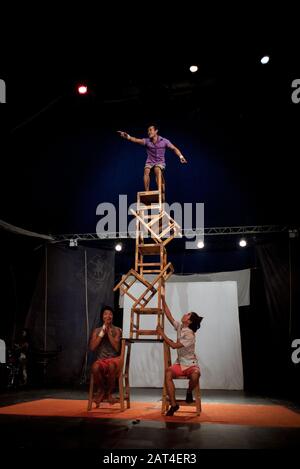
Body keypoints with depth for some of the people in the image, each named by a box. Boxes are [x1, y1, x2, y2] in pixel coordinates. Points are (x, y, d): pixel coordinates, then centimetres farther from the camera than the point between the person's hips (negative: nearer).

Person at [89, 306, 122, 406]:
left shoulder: (117, 330, 7)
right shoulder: (96, 331, 12)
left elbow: (117, 348, -5)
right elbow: (92, 347, -1)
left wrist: (109, 333, -8)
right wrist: (102, 333, -5)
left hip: (114, 359, -1)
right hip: (101, 360, 1)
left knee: (111, 365, -39)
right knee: (95, 367, -36)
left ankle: (109, 392, -12)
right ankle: (101, 390, -6)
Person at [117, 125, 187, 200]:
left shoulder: (164, 141, -2)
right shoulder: (147, 141, -3)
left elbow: (174, 148, 0)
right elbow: (136, 140, -19)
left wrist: (181, 156, -15)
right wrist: (128, 137, -37)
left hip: (160, 162, -1)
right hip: (149, 162, 2)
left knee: (157, 170, -35)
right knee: (146, 171, -31)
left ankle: (162, 194, -35)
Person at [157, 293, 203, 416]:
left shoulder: (190, 335, -18)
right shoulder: (179, 327, 3)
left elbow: (174, 345, -21)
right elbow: (168, 315, 5)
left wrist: (162, 334, -15)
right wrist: (163, 299, 2)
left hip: (191, 364, -5)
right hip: (179, 363, 5)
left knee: (195, 375, -37)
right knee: (168, 373, -27)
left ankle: (189, 392, -1)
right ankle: (173, 404, -22)